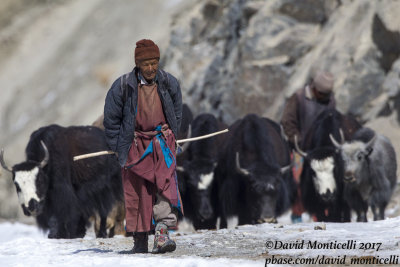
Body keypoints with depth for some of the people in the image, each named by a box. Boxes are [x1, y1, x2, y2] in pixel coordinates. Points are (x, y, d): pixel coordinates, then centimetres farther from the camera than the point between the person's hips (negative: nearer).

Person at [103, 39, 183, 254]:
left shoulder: (169, 83, -1)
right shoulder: (123, 86, -9)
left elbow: (177, 113, 16)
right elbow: (111, 119, 2)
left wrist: (169, 137, 11)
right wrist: (118, 147, 1)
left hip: (162, 141, 1)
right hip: (134, 143, -1)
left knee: (165, 183, -18)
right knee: (136, 191, 1)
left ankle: (162, 232, -27)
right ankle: (140, 240, 11)